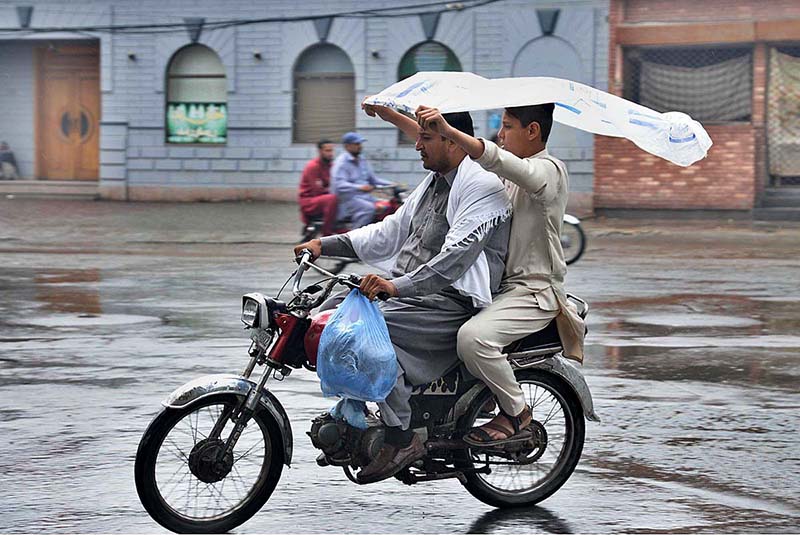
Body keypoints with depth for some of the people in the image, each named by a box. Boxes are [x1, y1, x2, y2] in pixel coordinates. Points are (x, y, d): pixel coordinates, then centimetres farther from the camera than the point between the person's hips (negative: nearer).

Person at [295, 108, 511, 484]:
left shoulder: (483, 187, -13)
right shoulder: (434, 182, 19)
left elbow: (456, 256, -25)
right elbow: (389, 233, 22)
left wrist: (398, 286, -35)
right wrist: (325, 245, 12)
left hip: (453, 303, -10)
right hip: (411, 291, 10)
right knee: (330, 314, 0)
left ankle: (401, 439, -25)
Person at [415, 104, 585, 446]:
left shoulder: (548, 170, -14)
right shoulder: (511, 170, 16)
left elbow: (499, 161, -34)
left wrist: (449, 131, -45)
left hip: (535, 291, -10)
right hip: (502, 283, 10)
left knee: (473, 337, -32)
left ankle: (516, 413, -12)